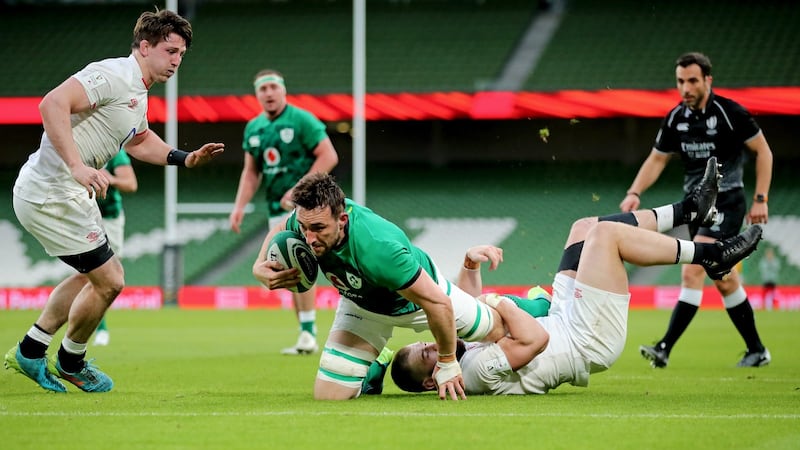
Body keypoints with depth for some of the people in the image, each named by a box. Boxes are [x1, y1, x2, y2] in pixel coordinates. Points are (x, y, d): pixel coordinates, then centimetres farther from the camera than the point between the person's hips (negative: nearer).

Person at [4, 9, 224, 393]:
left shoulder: (139, 94, 14)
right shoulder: (113, 75, -18)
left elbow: (139, 141, 33)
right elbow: (52, 104, -31)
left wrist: (185, 158, 18)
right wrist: (77, 167, -37)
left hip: (68, 193, 11)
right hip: (51, 195, -11)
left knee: (96, 275, 22)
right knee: (108, 281, -3)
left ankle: (30, 351, 28)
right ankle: (70, 362, 19)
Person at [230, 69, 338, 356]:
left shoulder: (301, 120, -8)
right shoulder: (253, 128, 11)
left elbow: (329, 157, -12)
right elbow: (251, 173, 18)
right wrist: (239, 207, 7)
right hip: (276, 208, 7)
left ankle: (308, 333, -15)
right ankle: (307, 337, 11)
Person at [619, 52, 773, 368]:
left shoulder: (730, 113, -12)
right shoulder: (676, 119, 4)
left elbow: (763, 152, -5)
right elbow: (656, 160, 12)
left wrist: (760, 199, -9)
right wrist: (635, 193, -4)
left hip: (726, 202, -7)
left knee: (692, 273, -19)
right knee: (724, 281, 12)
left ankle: (665, 348, -24)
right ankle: (757, 351, 24)